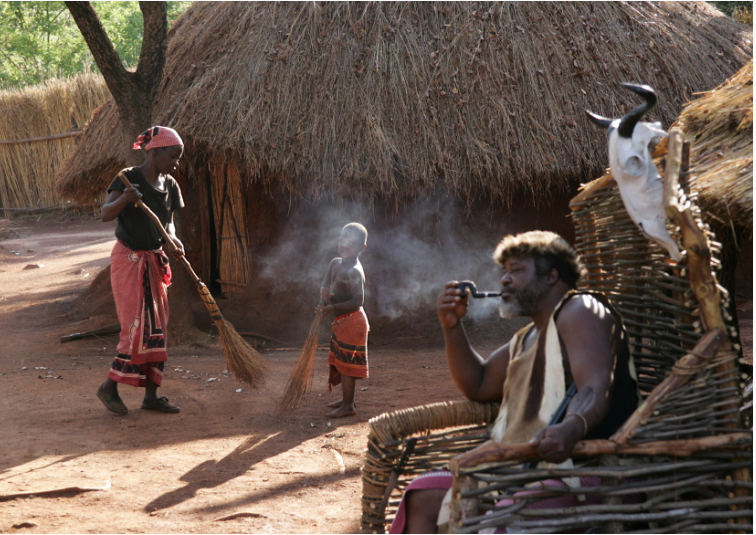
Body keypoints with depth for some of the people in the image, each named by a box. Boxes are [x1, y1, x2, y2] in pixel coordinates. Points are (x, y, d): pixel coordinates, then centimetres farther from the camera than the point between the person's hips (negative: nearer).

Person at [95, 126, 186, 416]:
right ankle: (110, 386, 5)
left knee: (158, 327, 6)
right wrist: (124, 199, -42)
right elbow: (106, 213, -22)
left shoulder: (169, 185, 6)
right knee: (138, 326, -11)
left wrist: (172, 239, -8)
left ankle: (151, 394, 12)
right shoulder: (129, 178, -13)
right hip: (129, 259, -7)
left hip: (154, 260, 7)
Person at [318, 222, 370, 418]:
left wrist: (333, 308, -28)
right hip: (340, 321, 9)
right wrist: (325, 292, -14)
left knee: (346, 363, -3)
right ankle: (346, 398, 33)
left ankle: (348, 406, 5)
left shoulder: (354, 272, -22)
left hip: (351, 322, -9)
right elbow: (325, 285, 10)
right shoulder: (335, 263, 5)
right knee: (340, 362, 20)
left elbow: (358, 301, -25)